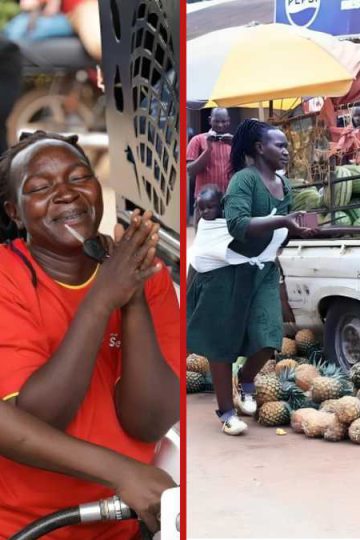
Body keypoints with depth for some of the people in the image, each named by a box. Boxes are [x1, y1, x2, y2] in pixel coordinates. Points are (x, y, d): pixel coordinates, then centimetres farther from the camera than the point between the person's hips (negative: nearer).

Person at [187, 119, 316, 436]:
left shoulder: (285, 186, 6)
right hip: (231, 271, -6)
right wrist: (282, 221, -36)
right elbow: (237, 225, -31)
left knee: (268, 339, -2)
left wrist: (301, 231, -1)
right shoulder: (244, 179, -17)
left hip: (265, 272, 6)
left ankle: (247, 380, 30)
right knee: (224, 342, 3)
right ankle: (226, 412, 15)